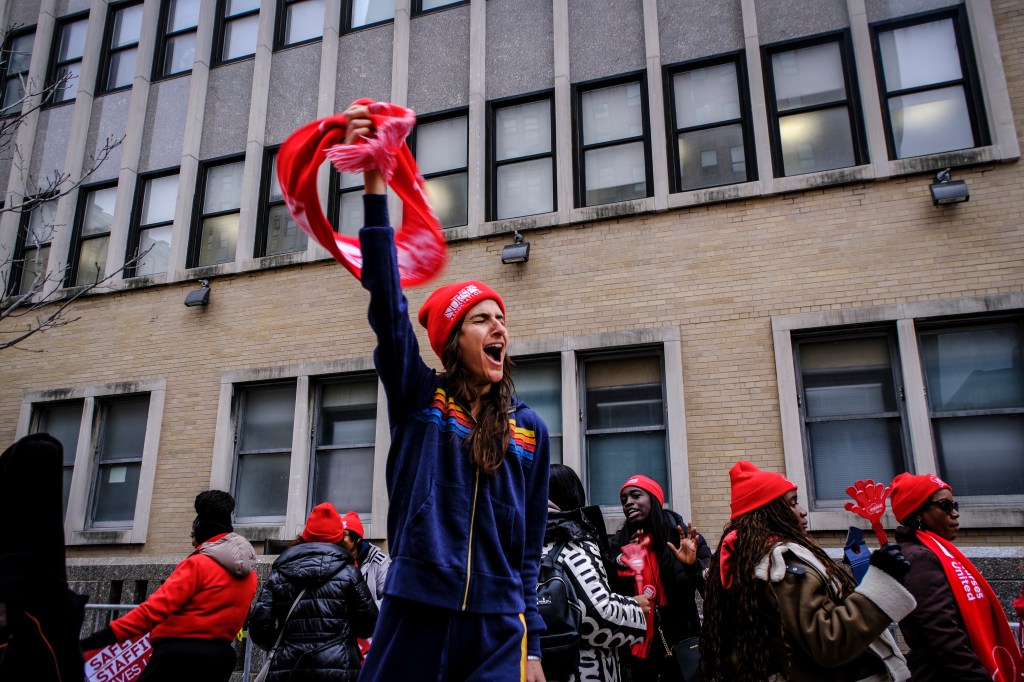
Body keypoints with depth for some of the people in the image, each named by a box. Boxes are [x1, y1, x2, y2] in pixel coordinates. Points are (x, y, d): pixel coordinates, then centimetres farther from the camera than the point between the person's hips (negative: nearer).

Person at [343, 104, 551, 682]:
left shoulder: (530, 430, 7)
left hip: (498, 625, 2)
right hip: (413, 613, -1)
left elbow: (531, 545, 10)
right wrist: (375, 189, -19)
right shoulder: (418, 399, 1)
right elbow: (388, 307, -11)